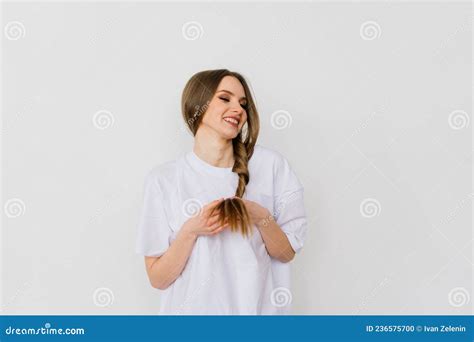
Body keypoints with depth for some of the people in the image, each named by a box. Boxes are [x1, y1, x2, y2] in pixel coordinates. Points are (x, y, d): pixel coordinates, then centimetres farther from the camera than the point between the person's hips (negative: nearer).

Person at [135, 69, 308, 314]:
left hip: (258, 306, 1)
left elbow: (287, 253, -2)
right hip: (194, 308, -1)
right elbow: (158, 278, -7)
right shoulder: (163, 179, -9)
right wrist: (191, 230, -22)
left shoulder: (271, 164, -8)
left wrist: (261, 217, -19)